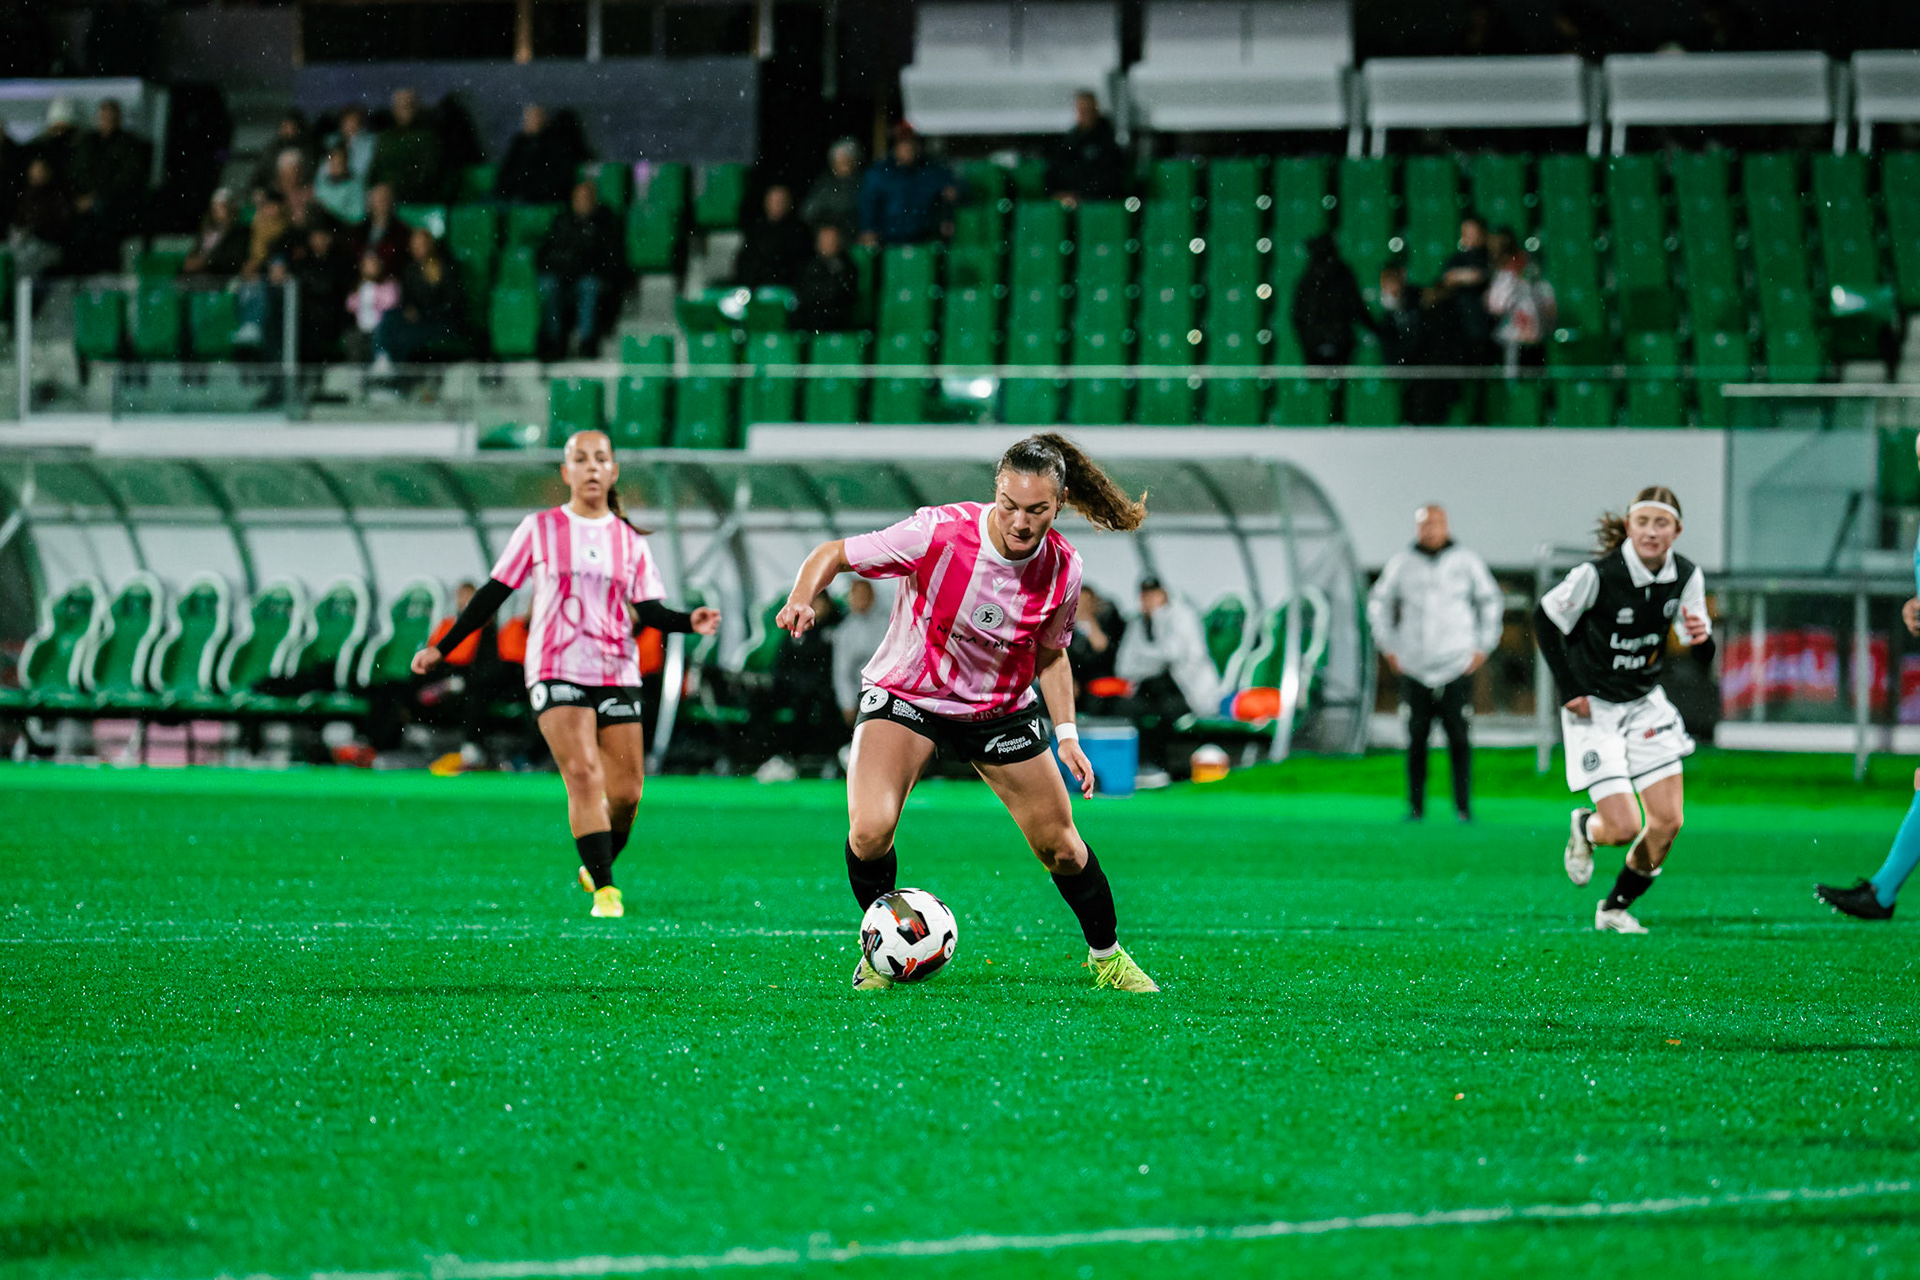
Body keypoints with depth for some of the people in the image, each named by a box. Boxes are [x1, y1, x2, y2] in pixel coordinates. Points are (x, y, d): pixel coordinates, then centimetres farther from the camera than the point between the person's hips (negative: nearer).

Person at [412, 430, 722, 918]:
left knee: (625, 792, -1)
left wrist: (689, 622, -13)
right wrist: (442, 648, 8)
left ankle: (595, 867, 26)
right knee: (584, 776, -20)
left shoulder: (630, 541, 11)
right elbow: (494, 593, 9)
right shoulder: (540, 530, 4)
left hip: (618, 676, 3)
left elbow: (650, 611, 7)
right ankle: (604, 890, -22)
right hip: (557, 672, -3)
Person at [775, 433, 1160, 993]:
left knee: (1060, 846, 7)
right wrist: (801, 600, -37)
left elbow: (1050, 653, 4)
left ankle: (1107, 956, 34)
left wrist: (1067, 735, -2)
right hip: (906, 694, -3)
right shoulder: (938, 534, -28)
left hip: (1004, 707, 3)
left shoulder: (1063, 569, -16)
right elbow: (833, 554, -18)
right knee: (870, 830, -25)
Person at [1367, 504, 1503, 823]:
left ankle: (1463, 806, 0)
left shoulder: (1466, 562, 4)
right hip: (1414, 667, 1)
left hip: (1457, 665, -1)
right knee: (1416, 738, -2)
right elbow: (1379, 602, 19)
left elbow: (1490, 601, 15)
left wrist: (1483, 647, 9)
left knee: (1458, 737, -6)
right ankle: (1416, 805, 6)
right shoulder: (1401, 564, 7)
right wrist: (1387, 647, 12)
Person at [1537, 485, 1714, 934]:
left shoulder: (1686, 577, -8)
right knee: (1625, 827, -12)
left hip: (1645, 705, 5)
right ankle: (1585, 829, 26)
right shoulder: (1598, 575, -23)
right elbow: (1545, 620, -8)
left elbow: (1701, 660, 0)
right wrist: (1569, 690, -10)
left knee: (1668, 822, -3)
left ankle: (1616, 908, 18)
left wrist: (1702, 638, -25)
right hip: (1594, 708, -5)